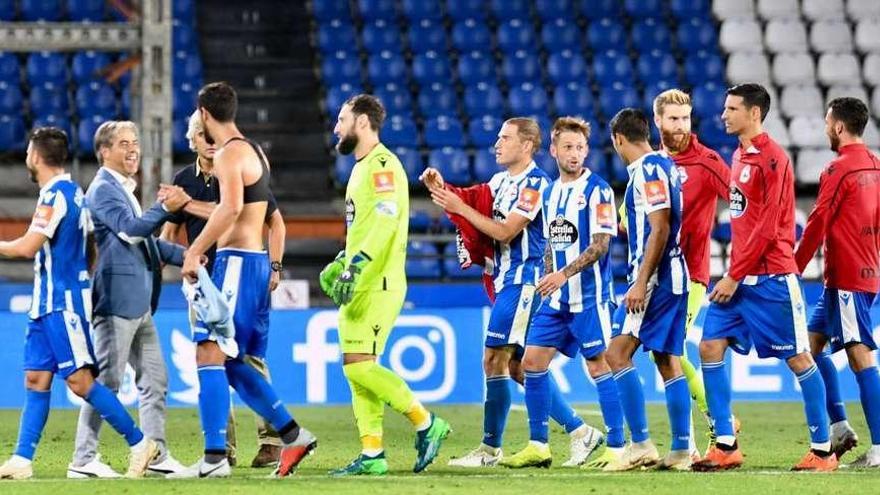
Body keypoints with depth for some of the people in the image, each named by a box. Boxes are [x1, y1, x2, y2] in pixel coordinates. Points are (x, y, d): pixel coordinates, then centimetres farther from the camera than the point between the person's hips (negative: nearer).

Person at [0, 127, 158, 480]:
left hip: (64, 302, -10)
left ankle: (140, 444, -6)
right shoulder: (73, 192, 14)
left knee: (79, 380, -10)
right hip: (48, 303, 10)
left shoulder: (54, 195, -15)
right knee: (36, 379, 5)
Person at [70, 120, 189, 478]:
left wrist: (185, 256, 15)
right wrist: (165, 208, -30)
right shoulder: (103, 190, -9)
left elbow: (144, 240, 25)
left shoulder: (124, 190, 21)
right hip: (117, 299, -10)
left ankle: (156, 455, 14)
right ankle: (83, 460, -5)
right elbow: (130, 230, -22)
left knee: (154, 380, 10)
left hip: (138, 303, 10)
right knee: (107, 381, -8)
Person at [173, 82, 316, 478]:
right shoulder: (253, 151, 19)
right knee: (232, 363, 13)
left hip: (236, 262, -10)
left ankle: (215, 457, -17)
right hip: (254, 264, 10)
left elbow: (231, 208, -26)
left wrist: (195, 251, -23)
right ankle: (293, 436, 14)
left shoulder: (229, 154, -11)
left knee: (209, 355, -12)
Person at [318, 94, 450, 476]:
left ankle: (426, 423, -5)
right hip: (360, 286, 10)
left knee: (360, 365, -15)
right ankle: (372, 455, 6)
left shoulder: (382, 165, -12)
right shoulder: (362, 168, 20)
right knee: (357, 371, 6)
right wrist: (340, 265, 23)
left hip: (379, 285, -10)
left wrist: (356, 266, -29)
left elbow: (385, 220, -24)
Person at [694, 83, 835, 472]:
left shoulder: (772, 159, -13)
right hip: (740, 276, 9)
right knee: (711, 348, 1)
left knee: (798, 358, -2)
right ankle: (726, 446, 4)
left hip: (771, 277, -9)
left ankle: (822, 450, 4)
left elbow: (768, 228, -17)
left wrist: (735, 276, -16)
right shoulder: (740, 156, 14)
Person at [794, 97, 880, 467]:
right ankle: (839, 427, 12)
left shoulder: (838, 170, -13)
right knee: (813, 341, 16)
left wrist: (794, 268, -6)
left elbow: (817, 225, -13)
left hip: (846, 278, -9)